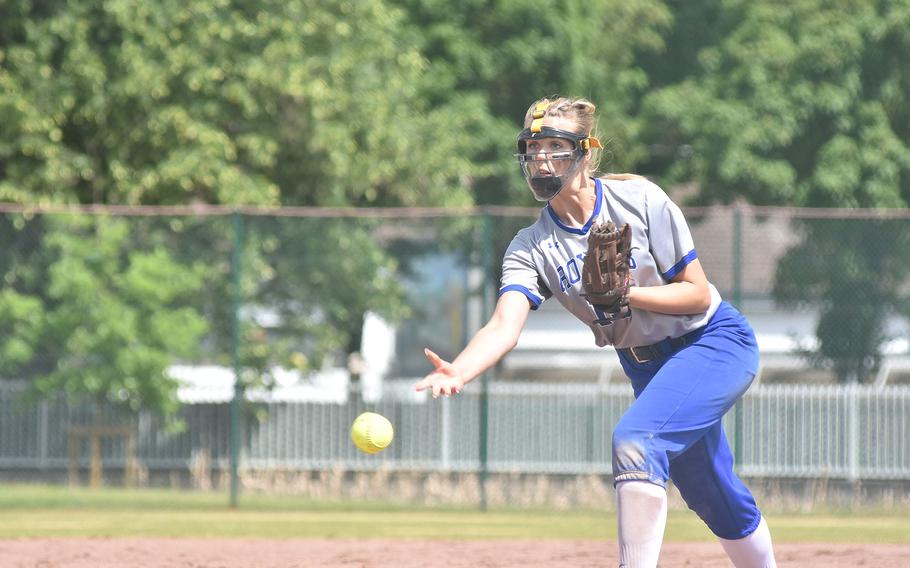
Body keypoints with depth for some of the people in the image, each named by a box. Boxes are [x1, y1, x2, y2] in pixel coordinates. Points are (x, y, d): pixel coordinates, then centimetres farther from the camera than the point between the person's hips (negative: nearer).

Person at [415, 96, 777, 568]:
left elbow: (698, 294, -14)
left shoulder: (640, 201, -18)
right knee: (714, 499, 14)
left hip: (713, 341, -6)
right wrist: (457, 372, -47)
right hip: (645, 364, 6)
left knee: (634, 439, -28)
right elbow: (504, 326, -26)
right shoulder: (531, 247, -9)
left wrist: (624, 294, -29)